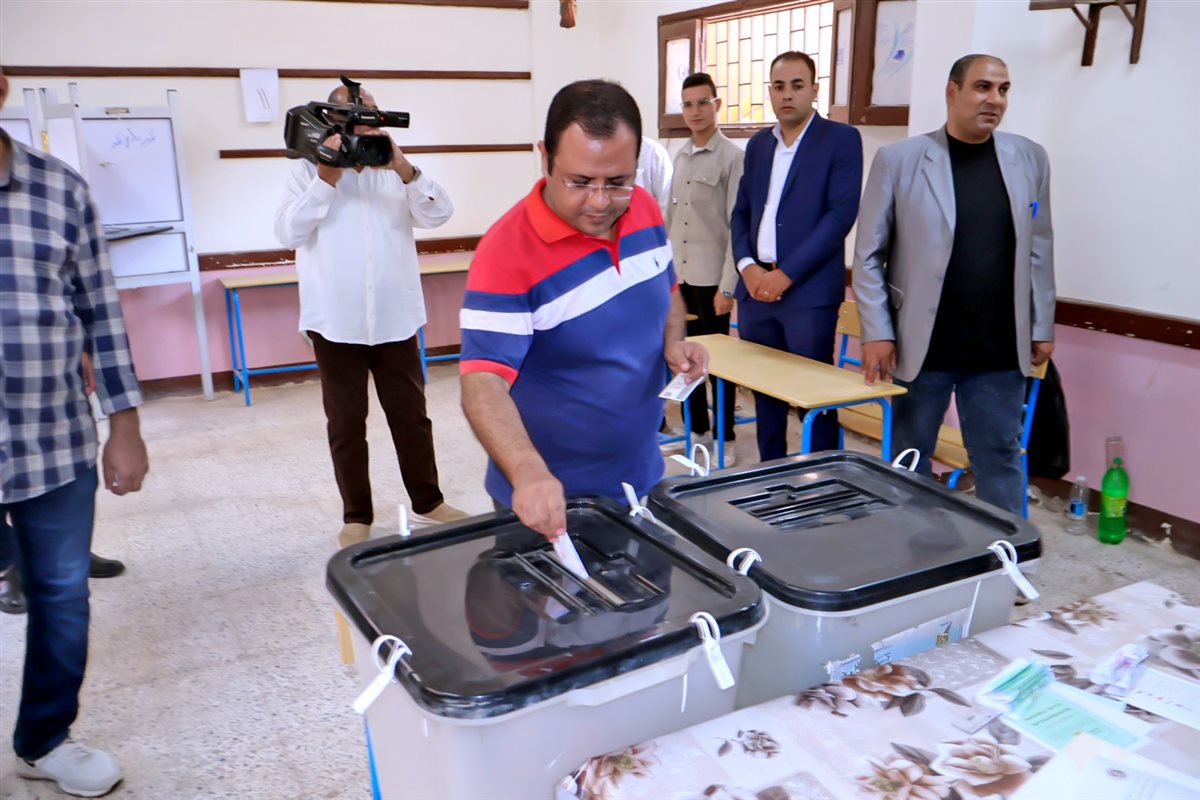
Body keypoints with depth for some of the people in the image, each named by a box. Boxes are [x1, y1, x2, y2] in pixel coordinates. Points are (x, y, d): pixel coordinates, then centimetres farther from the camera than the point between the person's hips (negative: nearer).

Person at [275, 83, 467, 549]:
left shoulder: (395, 170, 8)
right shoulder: (310, 170, 4)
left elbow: (438, 215, -6)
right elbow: (289, 233, -9)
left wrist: (403, 169, -20)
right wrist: (327, 179, -16)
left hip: (395, 318, 2)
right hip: (336, 321, -1)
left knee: (411, 415, 9)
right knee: (345, 423, 7)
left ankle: (428, 502, 24)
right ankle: (356, 515, 20)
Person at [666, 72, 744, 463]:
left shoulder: (732, 156, -8)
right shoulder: (680, 157, 11)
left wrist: (728, 286, -15)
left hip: (711, 277, -6)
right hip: (677, 276, 6)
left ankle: (724, 439, 15)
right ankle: (697, 429, 26)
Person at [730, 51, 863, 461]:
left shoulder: (841, 139, -2)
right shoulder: (758, 143, 15)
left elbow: (842, 214, -11)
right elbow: (741, 211, 15)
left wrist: (785, 274, -15)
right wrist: (747, 266, -4)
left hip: (808, 290, -5)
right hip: (755, 288, 5)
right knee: (764, 390, 12)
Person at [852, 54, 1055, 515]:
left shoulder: (1029, 159, 5)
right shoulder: (899, 159, -4)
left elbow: (1039, 251, 9)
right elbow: (868, 254, -4)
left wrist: (1042, 328, 8)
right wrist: (876, 333, -8)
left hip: (1000, 351, 2)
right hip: (919, 346, -2)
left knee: (999, 458, 11)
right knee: (909, 459, 12)